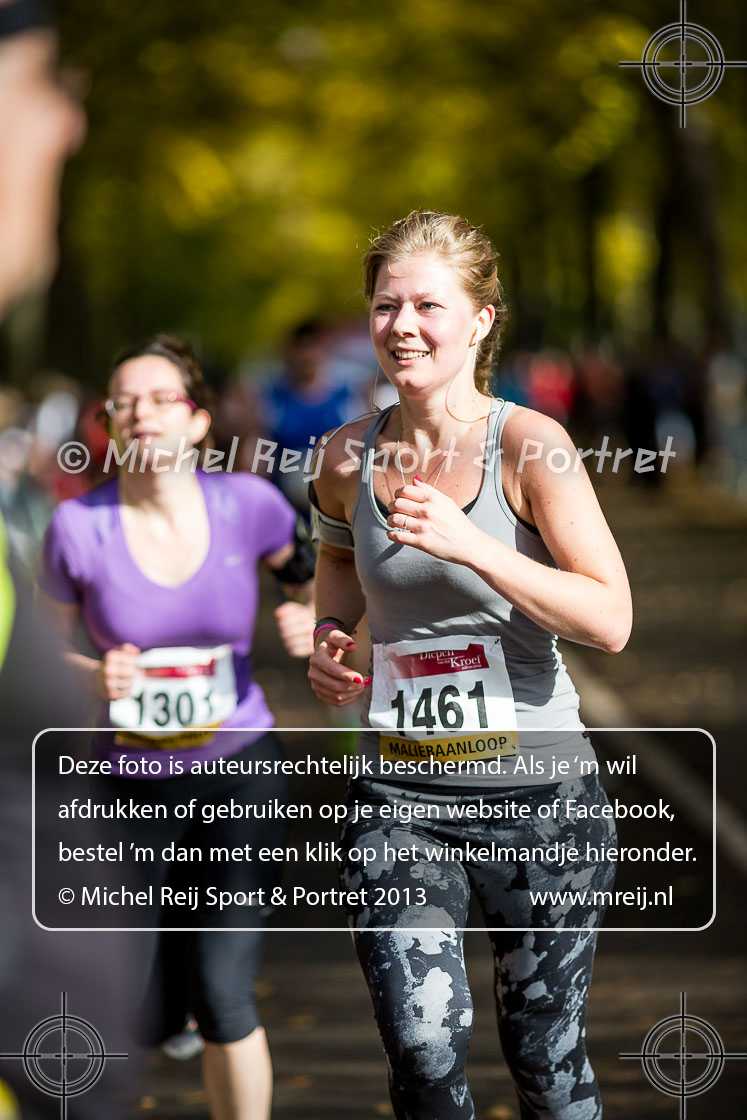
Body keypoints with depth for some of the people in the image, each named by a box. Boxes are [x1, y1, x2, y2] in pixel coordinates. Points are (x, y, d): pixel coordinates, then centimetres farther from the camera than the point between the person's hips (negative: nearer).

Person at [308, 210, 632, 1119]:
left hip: (535, 787, -2)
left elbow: (610, 620, -18)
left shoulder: (527, 444, -11)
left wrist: (467, 543, -26)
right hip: (398, 795, 3)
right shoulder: (350, 456, 2)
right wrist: (329, 635, 5)